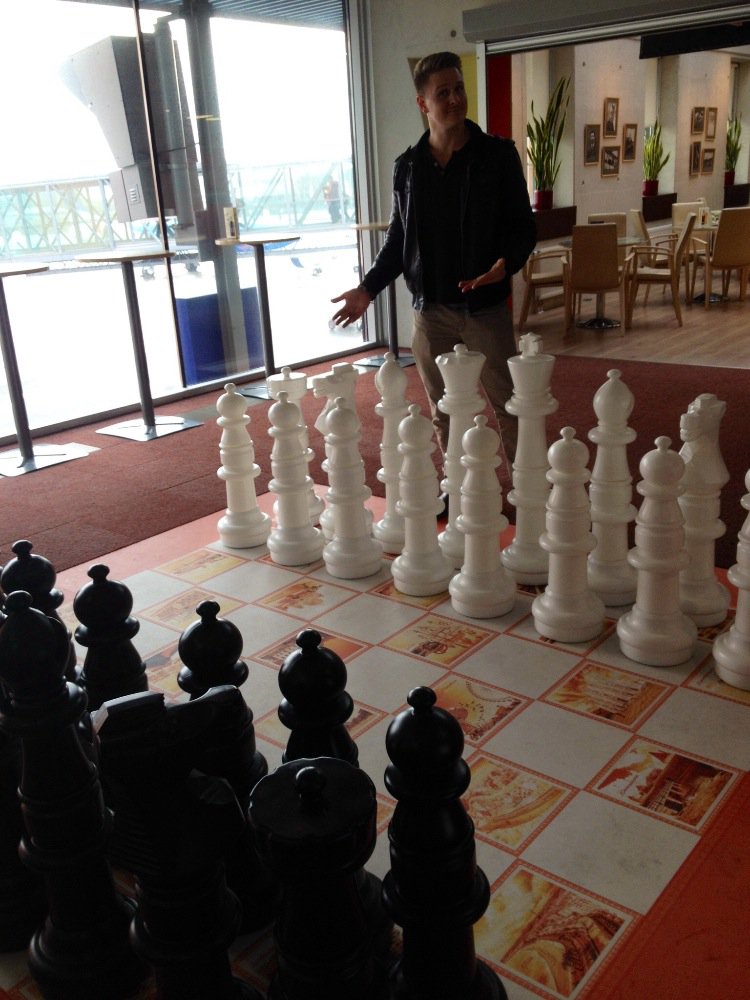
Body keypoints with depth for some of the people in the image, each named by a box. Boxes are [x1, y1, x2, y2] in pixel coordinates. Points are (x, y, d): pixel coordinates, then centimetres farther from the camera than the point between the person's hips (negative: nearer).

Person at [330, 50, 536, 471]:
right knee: (444, 415, 10)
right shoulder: (408, 166, 7)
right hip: (431, 311, 3)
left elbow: (524, 227, -2)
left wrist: (507, 264, -22)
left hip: (486, 307, -3)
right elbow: (398, 238, 13)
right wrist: (369, 288, 3)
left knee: (509, 407, 0)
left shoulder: (498, 155, -1)